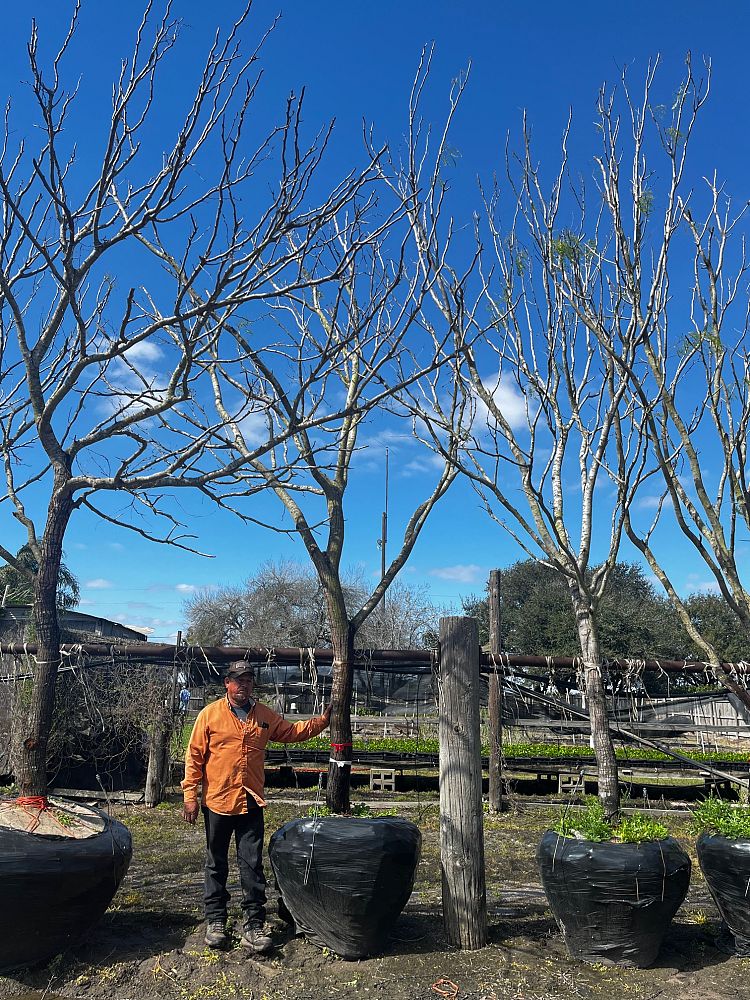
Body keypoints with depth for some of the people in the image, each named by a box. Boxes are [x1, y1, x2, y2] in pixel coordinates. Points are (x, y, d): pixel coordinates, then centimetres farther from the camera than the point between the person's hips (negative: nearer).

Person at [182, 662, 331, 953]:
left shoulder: (264, 716, 5)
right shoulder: (210, 714, -5)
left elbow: (292, 732, 13)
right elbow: (194, 756, -4)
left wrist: (322, 720, 0)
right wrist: (190, 795, -7)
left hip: (251, 802, 2)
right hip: (217, 801, -2)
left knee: (252, 865, 3)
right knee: (216, 864, 12)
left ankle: (253, 925, 13)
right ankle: (215, 921, 27)